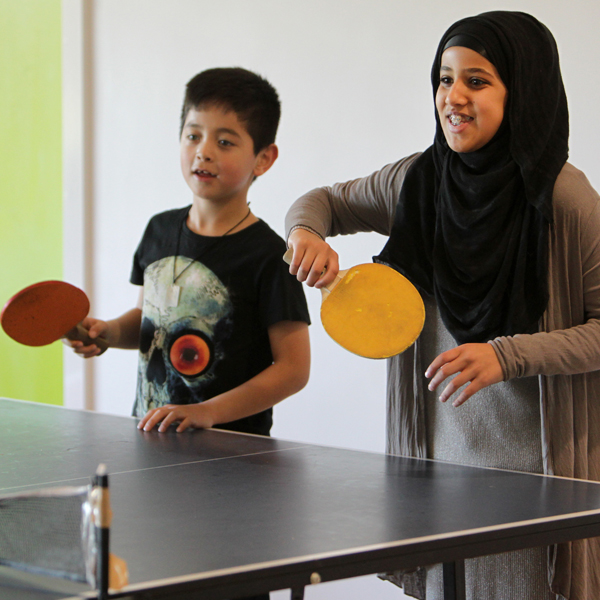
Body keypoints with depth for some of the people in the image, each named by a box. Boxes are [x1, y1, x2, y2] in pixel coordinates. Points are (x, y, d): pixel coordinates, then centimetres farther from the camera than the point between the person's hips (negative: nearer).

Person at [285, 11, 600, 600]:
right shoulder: (417, 180, 2)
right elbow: (327, 200, 18)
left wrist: (507, 356, -22)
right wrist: (306, 231, -5)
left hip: (535, 465, -4)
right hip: (440, 456, 4)